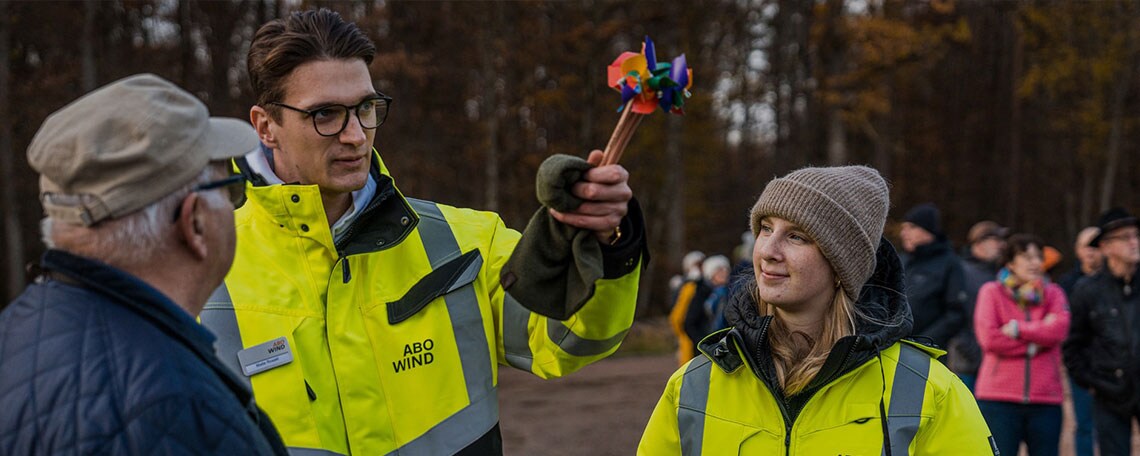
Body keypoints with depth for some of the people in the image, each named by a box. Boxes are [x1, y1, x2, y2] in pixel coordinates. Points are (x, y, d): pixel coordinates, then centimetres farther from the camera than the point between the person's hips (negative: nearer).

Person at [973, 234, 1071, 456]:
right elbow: (988, 338, -11)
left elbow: (1059, 329, -9)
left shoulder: (1053, 293, 11)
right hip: (998, 398, -3)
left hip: (1046, 398, 3)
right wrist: (1035, 341, -8)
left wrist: (1018, 329, -12)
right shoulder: (991, 292, 4)